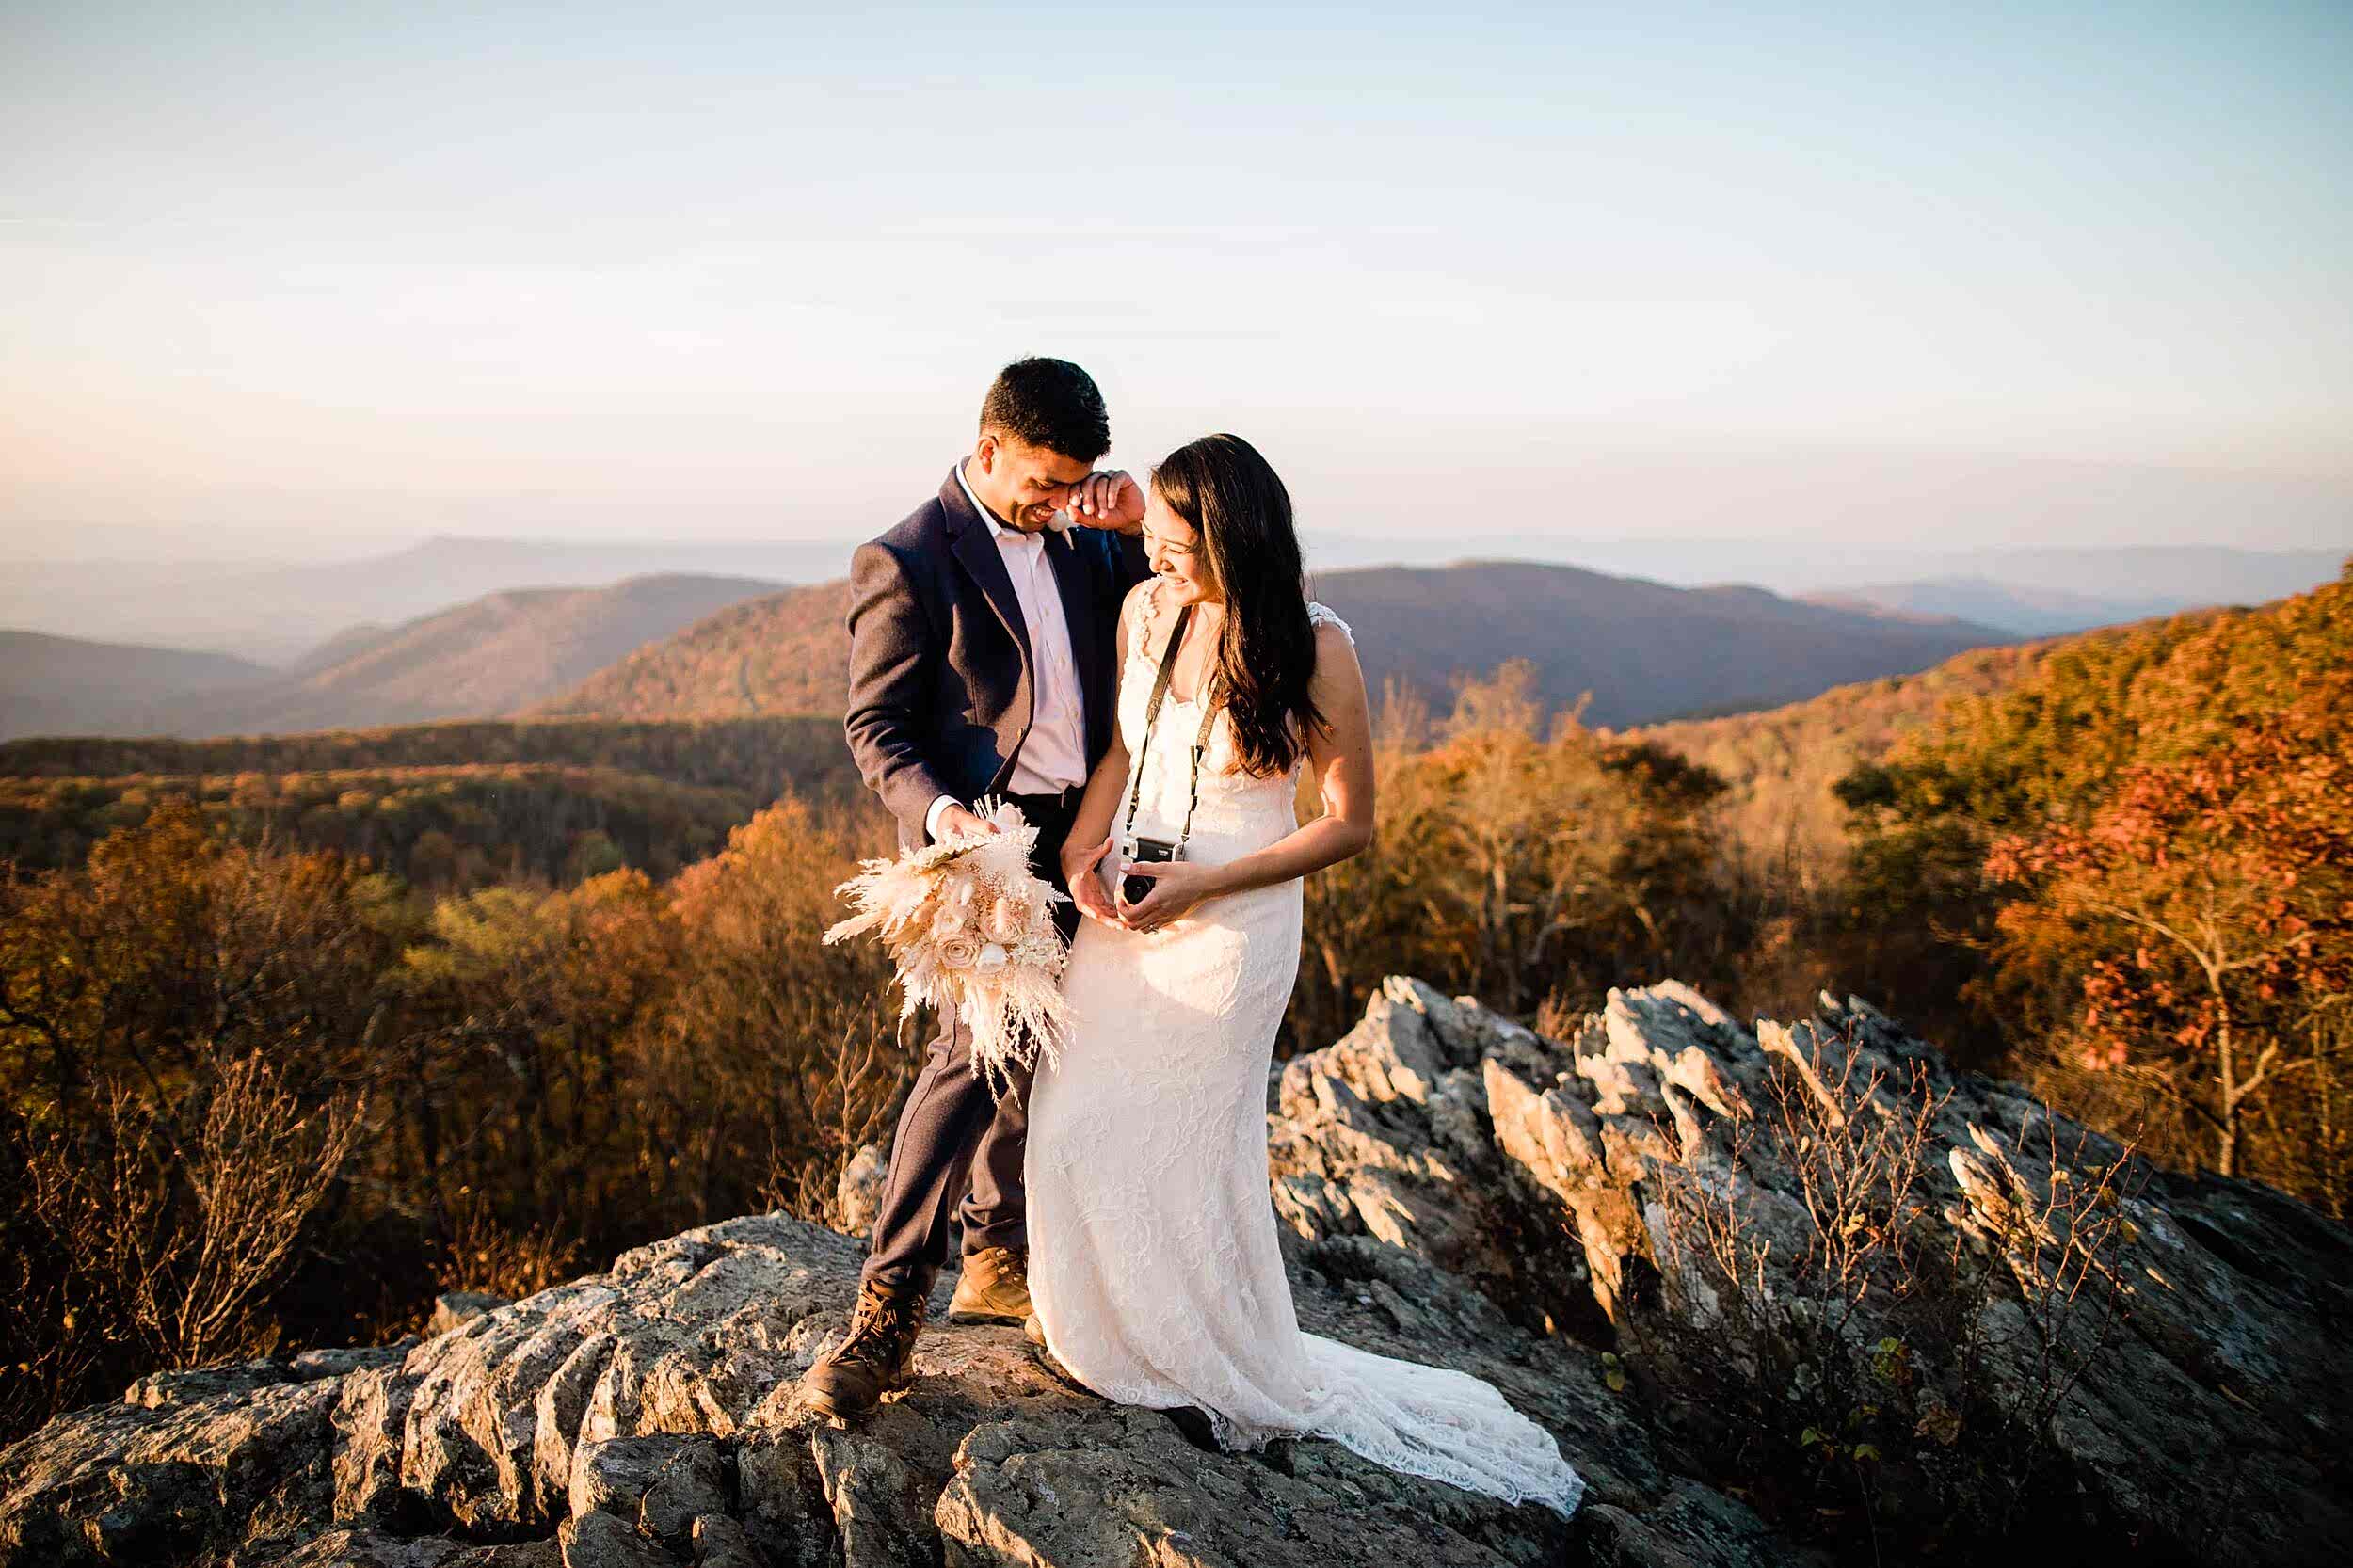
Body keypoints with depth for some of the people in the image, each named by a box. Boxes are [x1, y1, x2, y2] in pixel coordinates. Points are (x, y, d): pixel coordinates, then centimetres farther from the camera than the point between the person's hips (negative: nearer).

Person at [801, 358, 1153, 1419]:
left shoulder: (1080, 537, 9)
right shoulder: (905, 561, -10)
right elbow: (874, 723, -9)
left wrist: (1138, 532, -4)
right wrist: (935, 808, -26)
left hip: (1082, 838, 7)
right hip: (986, 842, -7)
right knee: (977, 1050, -16)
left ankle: (999, 1261, 31)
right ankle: (888, 1311, -7)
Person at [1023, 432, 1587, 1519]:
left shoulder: (1312, 648, -16)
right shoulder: (1146, 610, -2)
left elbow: (1350, 824, -11)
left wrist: (1200, 885, -17)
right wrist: (1081, 852, -4)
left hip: (1227, 924, -5)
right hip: (1123, 904, 5)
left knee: (1183, 1147, 6)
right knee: (1075, 1122, 10)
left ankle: (1244, 1374, 31)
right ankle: (1091, 1322, 37)